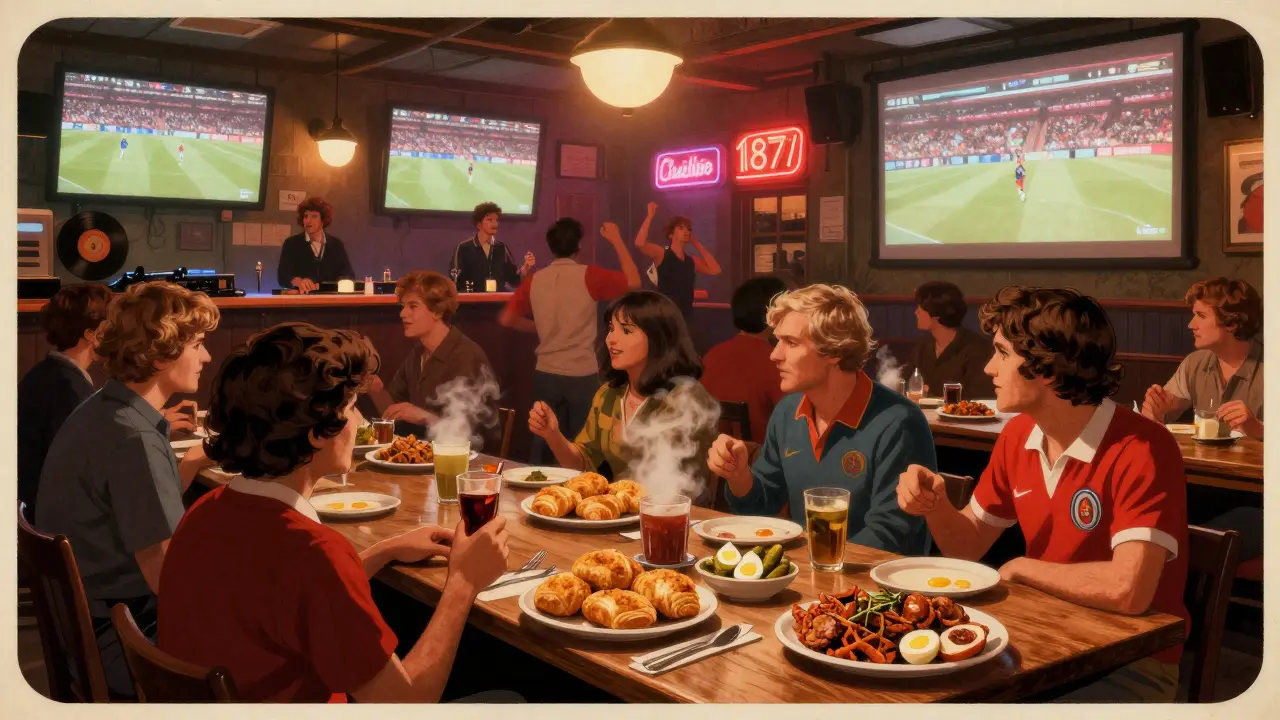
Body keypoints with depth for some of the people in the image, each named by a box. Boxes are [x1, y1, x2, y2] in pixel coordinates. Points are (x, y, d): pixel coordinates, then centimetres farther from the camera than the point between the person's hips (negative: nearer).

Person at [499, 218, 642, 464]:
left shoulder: (534, 279, 0)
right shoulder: (589, 275, -10)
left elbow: (506, 319, 2)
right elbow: (634, 282, -1)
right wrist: (616, 240, 6)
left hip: (545, 374, 3)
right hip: (582, 375, -3)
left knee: (543, 443, 13)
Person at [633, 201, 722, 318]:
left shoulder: (692, 261, 13)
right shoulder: (661, 254, -4)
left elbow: (715, 270, 2)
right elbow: (639, 243, -20)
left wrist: (697, 244, 7)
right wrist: (650, 216, -15)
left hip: (686, 315, 6)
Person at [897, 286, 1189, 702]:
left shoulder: (1142, 450, -23)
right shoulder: (1017, 436, 0)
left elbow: (1127, 590, -35)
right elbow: (969, 546, 9)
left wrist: (1020, 568, -17)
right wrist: (936, 506, -14)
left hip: (1132, 662, -6)